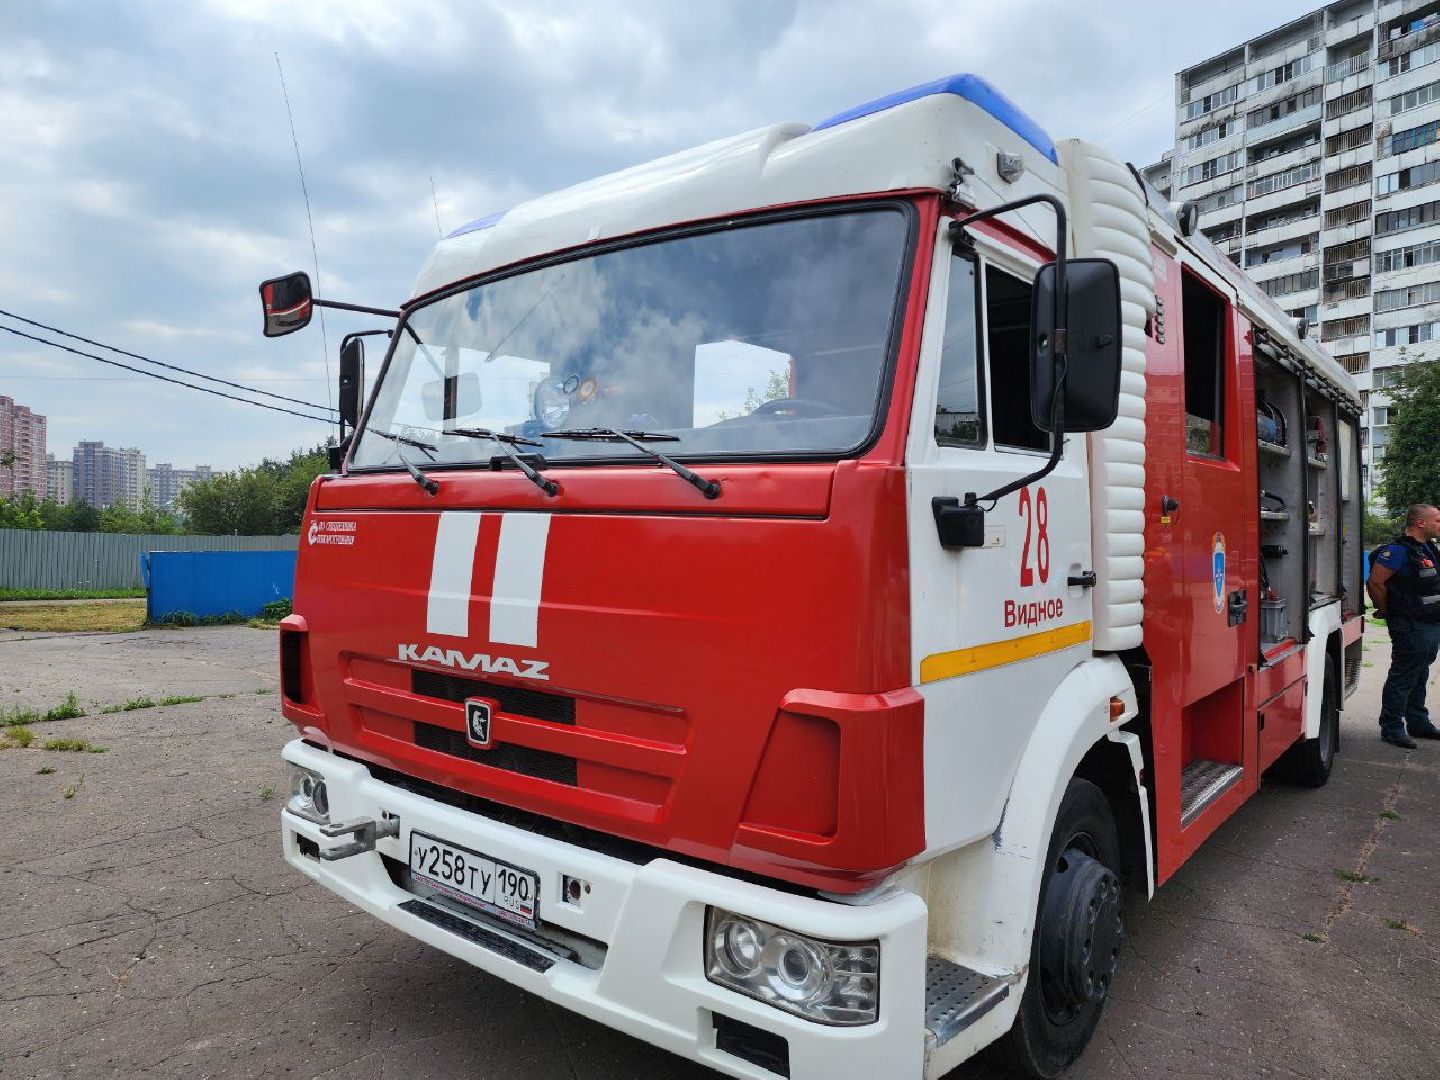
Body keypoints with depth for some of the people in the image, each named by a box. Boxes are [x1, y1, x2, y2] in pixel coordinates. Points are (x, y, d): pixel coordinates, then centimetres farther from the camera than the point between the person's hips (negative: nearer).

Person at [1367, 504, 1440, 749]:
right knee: (1402, 678, -4)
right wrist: (1385, 611, -9)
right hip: (1411, 626, -9)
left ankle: (1418, 723, 30)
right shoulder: (1398, 551, -18)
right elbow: (1375, 583, -22)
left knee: (1420, 676, 19)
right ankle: (1391, 728, 3)